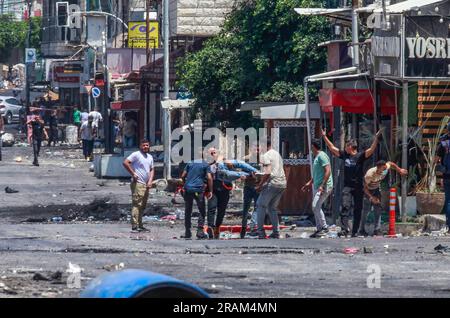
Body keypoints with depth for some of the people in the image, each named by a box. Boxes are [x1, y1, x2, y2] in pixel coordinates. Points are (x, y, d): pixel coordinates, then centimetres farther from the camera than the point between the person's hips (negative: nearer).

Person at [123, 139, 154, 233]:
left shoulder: (150, 157, 17)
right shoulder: (136, 155, -8)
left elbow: (151, 170, 23)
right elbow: (125, 162, -16)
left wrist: (150, 181, 7)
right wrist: (133, 174, -15)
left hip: (146, 184, 8)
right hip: (138, 183, -8)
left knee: (142, 206, 12)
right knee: (136, 205, -13)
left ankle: (140, 225, 20)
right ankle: (134, 226, -16)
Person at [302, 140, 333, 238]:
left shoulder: (322, 156, -12)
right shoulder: (316, 157, 20)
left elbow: (328, 171, -20)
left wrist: (322, 185, -25)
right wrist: (309, 183, 29)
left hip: (324, 186, -10)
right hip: (317, 186, 10)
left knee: (316, 206, -17)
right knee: (316, 208, 9)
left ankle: (324, 227, -12)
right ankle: (319, 229, 13)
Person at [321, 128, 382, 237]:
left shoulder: (360, 156, -2)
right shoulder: (344, 155, 10)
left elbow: (371, 150, -14)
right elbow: (332, 148, 19)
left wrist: (376, 138, -26)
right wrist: (324, 137, 21)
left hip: (358, 187, -2)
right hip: (347, 186, 2)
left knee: (357, 210, 4)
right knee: (345, 207, -14)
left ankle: (355, 231, 11)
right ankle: (344, 229, -22)